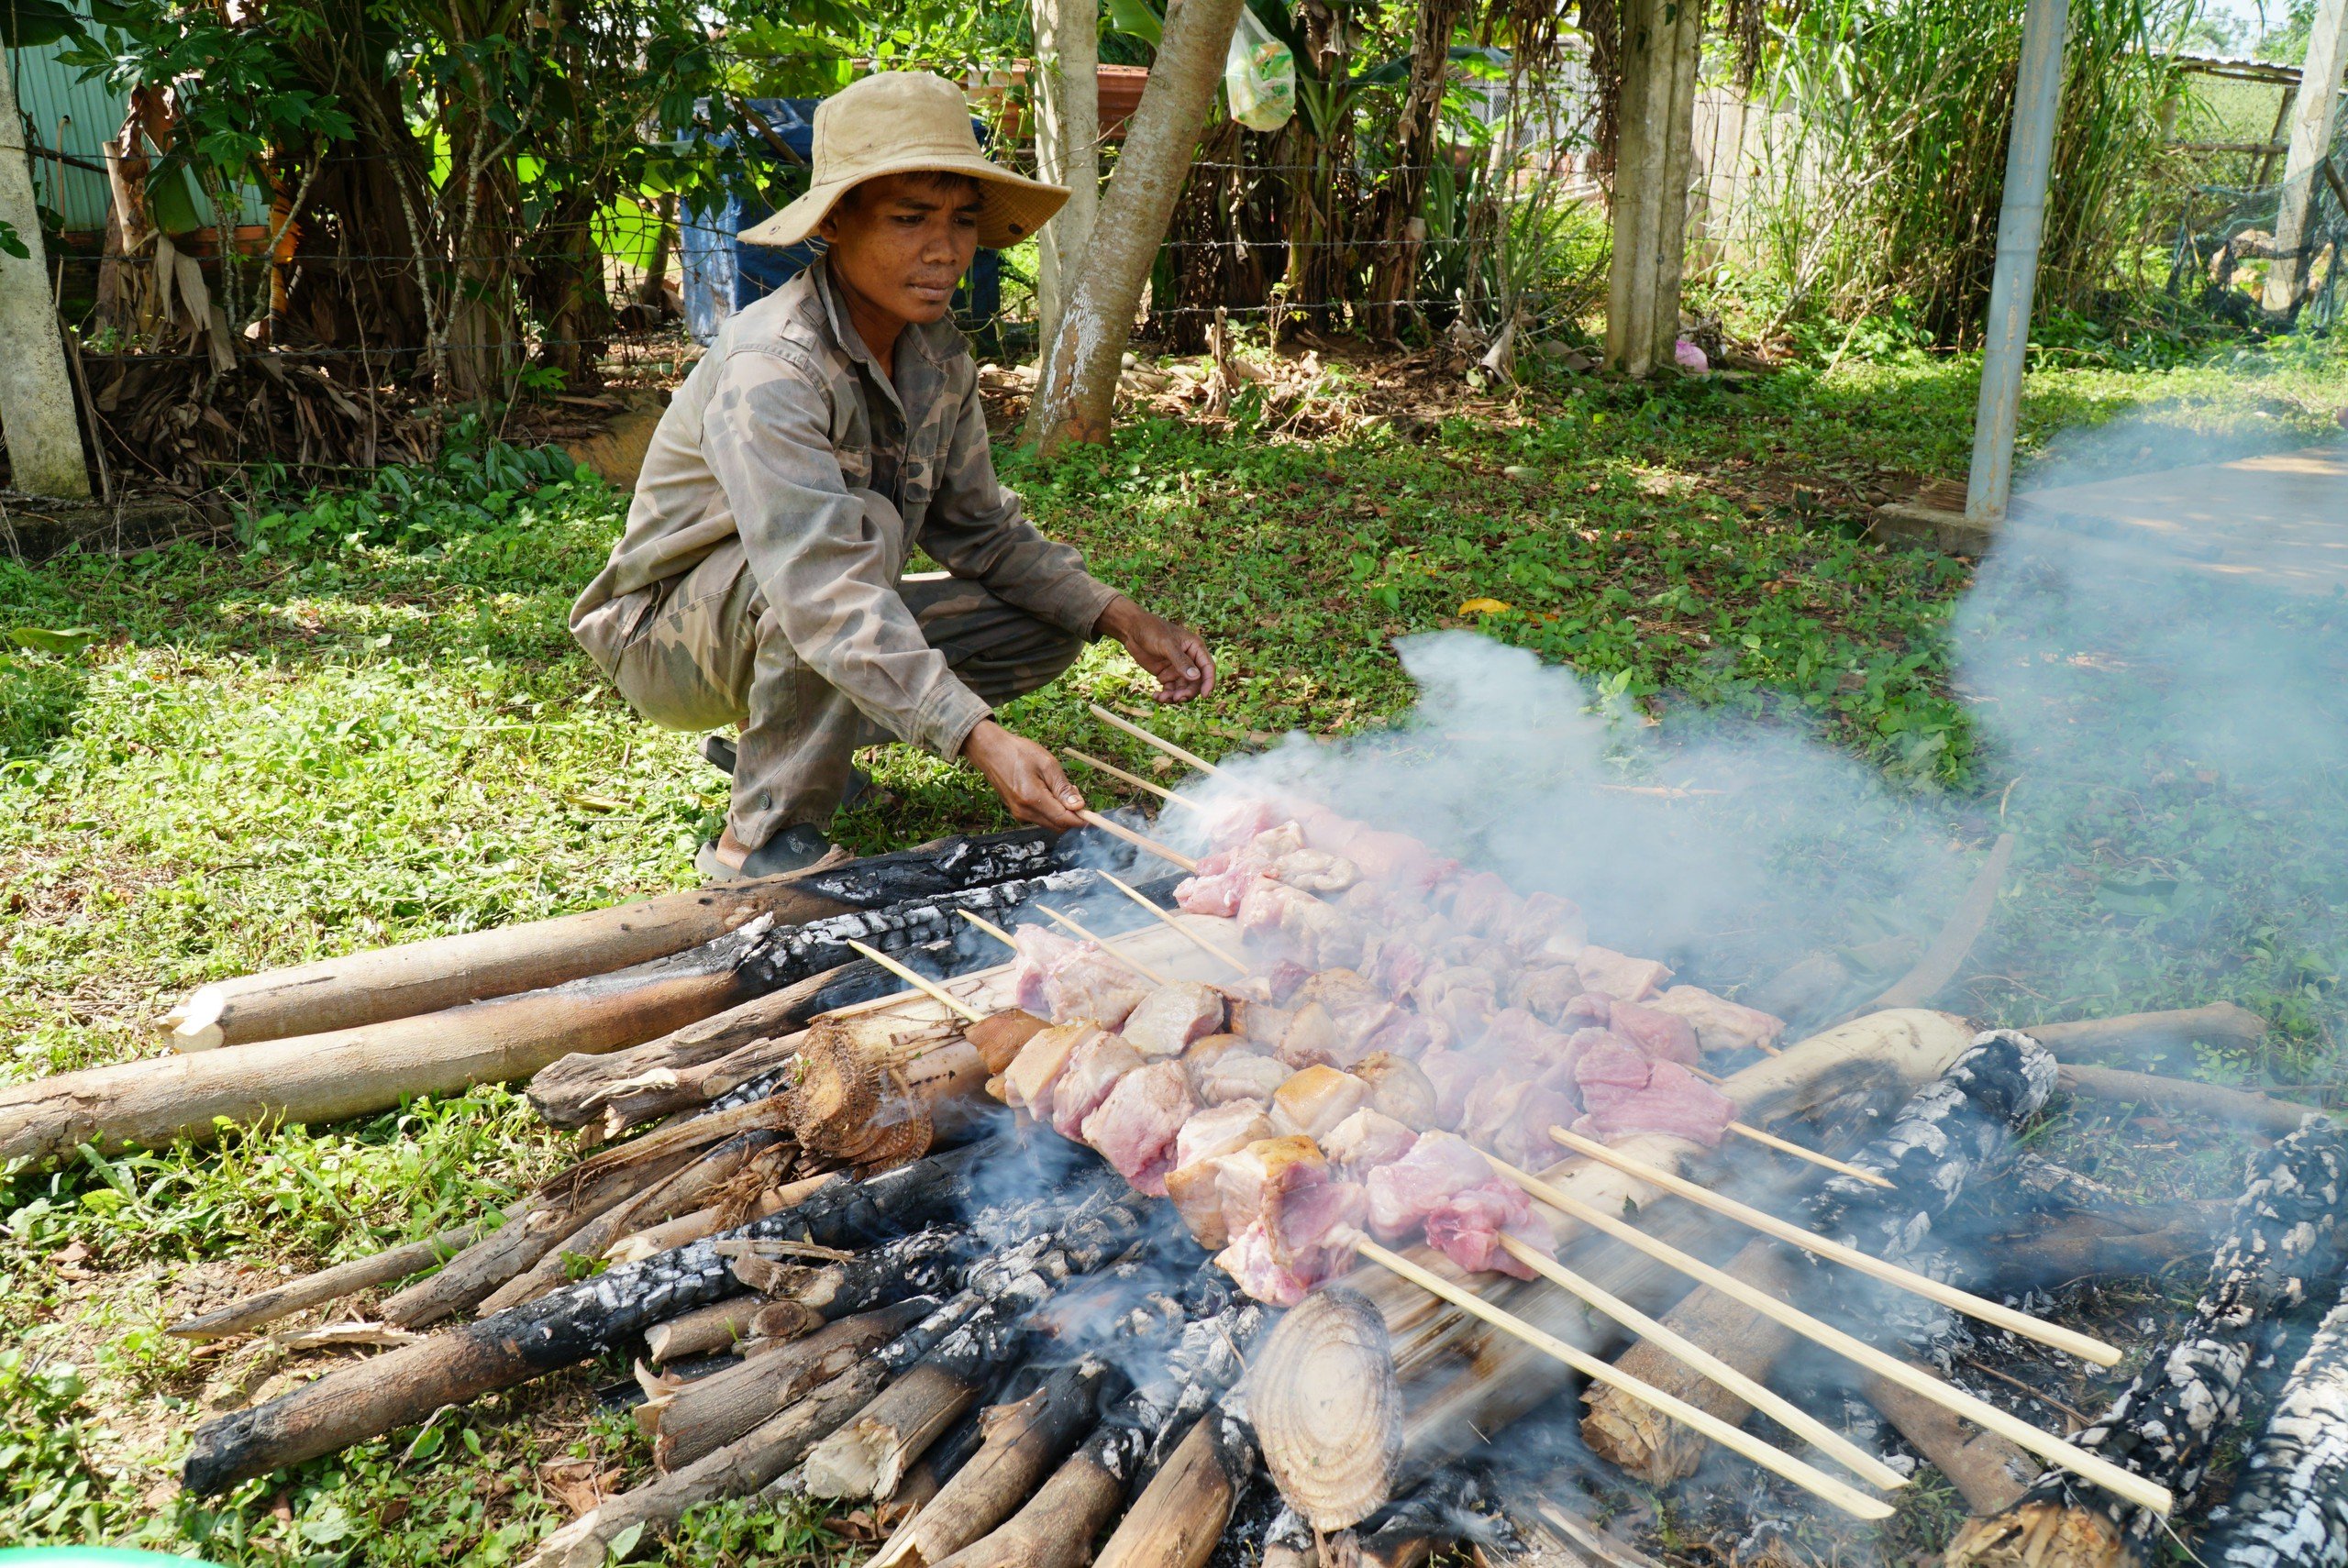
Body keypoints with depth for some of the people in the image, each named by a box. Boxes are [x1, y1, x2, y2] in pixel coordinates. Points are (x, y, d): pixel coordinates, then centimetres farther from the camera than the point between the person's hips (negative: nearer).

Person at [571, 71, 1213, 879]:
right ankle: (759, 840, -23)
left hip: (824, 629, 8)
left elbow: (981, 528, 2)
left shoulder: (939, 359, -5)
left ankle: (766, 734, 8)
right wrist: (977, 737, -51)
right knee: (862, 527, -34)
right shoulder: (769, 366, -30)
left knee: (1043, 631, -2)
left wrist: (1118, 616, -13)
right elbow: (820, 588, -41)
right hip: (672, 635, -8)